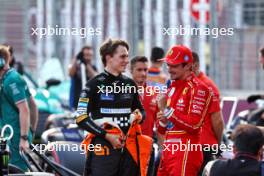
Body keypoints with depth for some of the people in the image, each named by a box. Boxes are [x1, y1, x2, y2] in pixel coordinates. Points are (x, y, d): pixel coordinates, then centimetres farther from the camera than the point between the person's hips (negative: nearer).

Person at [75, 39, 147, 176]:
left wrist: (139, 116, 2)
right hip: (103, 148, -6)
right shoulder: (95, 84, -4)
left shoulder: (130, 84, 13)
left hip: (127, 148, 6)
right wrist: (107, 135, -16)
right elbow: (81, 118, -8)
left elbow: (140, 109, 28)